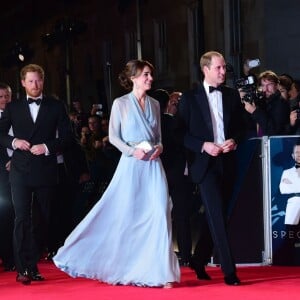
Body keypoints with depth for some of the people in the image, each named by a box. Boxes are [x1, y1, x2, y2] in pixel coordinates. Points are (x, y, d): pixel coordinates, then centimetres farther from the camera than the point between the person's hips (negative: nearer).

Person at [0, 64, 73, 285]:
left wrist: (48, 147, -12)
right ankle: (25, 268, -11)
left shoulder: (56, 107, 7)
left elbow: (66, 136, 3)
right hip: (21, 170, 0)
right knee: (22, 219, -9)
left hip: (46, 170, 1)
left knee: (46, 217, 5)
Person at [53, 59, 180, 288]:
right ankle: (120, 269, 18)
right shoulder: (121, 104, 0)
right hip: (131, 165, -4)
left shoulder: (155, 104, 12)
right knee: (125, 215, 0)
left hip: (153, 166, 4)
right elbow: (113, 136, 0)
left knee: (160, 215, -7)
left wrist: (159, 148, -4)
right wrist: (131, 150, -13)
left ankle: (160, 272, -3)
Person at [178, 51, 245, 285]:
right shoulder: (190, 98, -1)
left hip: (227, 162, 4)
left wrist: (234, 140, -6)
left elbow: (240, 126, 15)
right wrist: (203, 145, -15)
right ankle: (229, 270, -11)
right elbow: (181, 133, -1)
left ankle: (199, 261, 29)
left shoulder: (232, 95, 9)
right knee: (217, 216, -11)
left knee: (213, 216, 13)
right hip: (205, 163, -4)